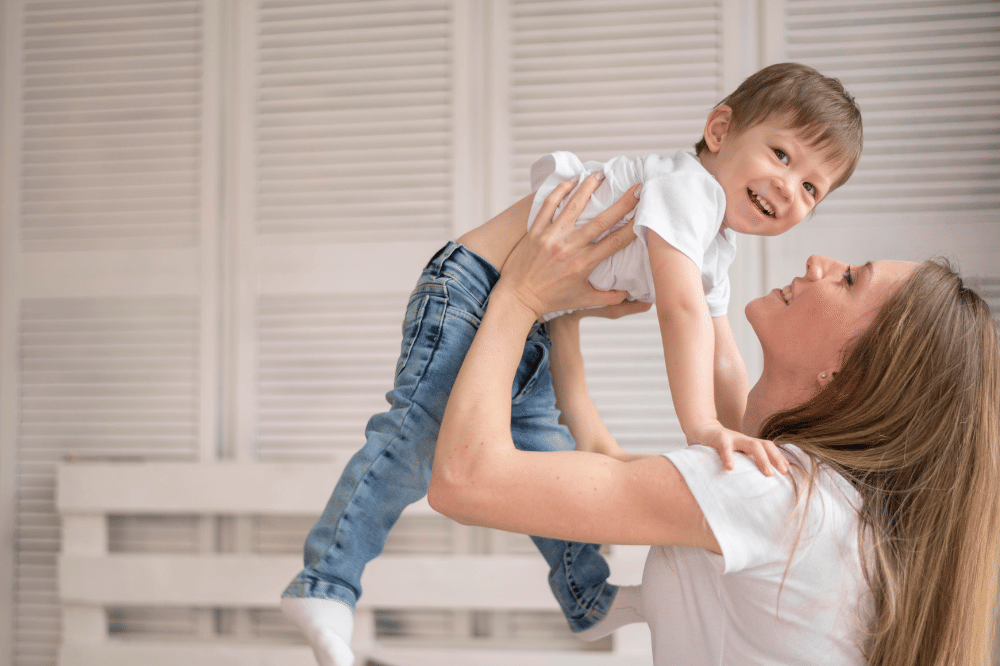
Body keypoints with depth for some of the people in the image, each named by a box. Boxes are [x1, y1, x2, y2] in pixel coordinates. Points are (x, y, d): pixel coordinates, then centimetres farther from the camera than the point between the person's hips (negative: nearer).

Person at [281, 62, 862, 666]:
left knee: (549, 456, 16)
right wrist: (702, 426, -38)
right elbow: (681, 309, -32)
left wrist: (749, 443, 10)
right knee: (418, 435, -19)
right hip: (472, 290, -10)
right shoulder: (687, 185, -21)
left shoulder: (717, 250, 11)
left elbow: (721, 363, 17)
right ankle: (327, 584, -16)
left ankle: (589, 599, 29)